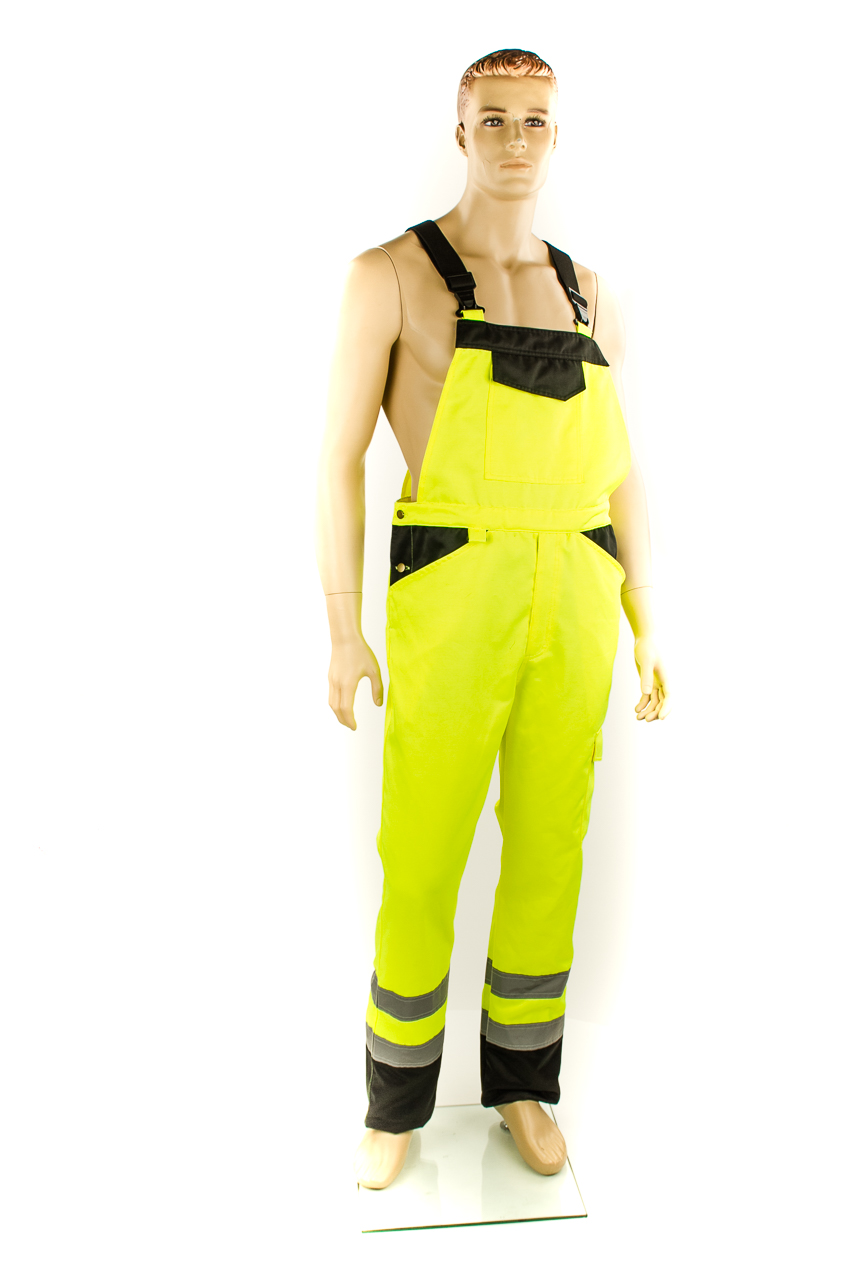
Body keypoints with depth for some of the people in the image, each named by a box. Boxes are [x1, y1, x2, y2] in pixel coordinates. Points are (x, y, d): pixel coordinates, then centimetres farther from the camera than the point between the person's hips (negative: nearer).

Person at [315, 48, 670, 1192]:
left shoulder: (590, 297, 15)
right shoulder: (391, 274, 1)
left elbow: (622, 475, 15)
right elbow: (341, 458, -2)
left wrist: (648, 629, 11)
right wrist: (343, 634, -7)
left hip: (577, 601, 4)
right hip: (453, 600, -4)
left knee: (550, 847, 11)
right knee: (422, 862, 3)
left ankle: (521, 1080, 32)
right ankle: (399, 1097, 28)